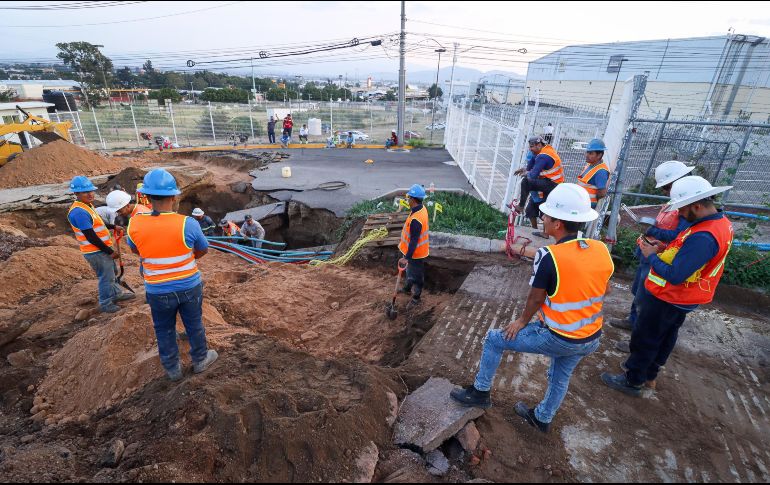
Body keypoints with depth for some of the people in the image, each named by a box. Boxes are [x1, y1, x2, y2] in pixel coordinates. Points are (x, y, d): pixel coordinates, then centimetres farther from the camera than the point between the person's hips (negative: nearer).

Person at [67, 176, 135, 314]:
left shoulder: (87, 206, 7)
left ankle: (116, 294, 41)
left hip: (102, 249, 10)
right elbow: (91, 237, -24)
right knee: (106, 277, 3)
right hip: (96, 252, -10)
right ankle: (105, 304, 18)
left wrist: (113, 227, 8)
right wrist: (110, 251, -18)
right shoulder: (79, 212, -24)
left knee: (111, 273, 23)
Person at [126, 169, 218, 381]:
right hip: (189, 287, -1)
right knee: (194, 325, 19)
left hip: (158, 291, 2)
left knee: (164, 330, 21)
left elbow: (135, 250, 7)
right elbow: (203, 250, -3)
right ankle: (200, 360, 39)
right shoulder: (188, 224, -21)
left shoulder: (134, 224, -15)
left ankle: (172, 369, 38)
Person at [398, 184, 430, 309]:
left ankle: (416, 297, 31)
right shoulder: (422, 209, -5)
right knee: (410, 270, 29)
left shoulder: (416, 220, -36)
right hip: (417, 249, 10)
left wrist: (407, 257, -25)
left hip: (416, 252, -9)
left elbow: (414, 241, -31)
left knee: (416, 275, 11)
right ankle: (407, 288, 51)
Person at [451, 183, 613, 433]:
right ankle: (542, 418, 53)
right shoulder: (601, 249, -7)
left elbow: (535, 299, -15)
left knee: (494, 339, 10)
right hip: (591, 339, 7)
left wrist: (521, 322, 3)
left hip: (557, 338, -6)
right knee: (561, 377, 29)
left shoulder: (548, 256, -25)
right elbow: (604, 290, 8)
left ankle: (481, 392, 25)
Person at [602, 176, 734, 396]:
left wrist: (651, 255, -19)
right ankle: (649, 375, 42)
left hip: (667, 299, -10)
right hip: (681, 298, 10)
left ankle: (632, 381, 24)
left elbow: (674, 276, -33)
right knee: (665, 337, 23)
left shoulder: (703, 237, -33)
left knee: (644, 339, 7)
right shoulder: (721, 222, -1)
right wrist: (667, 249, -1)